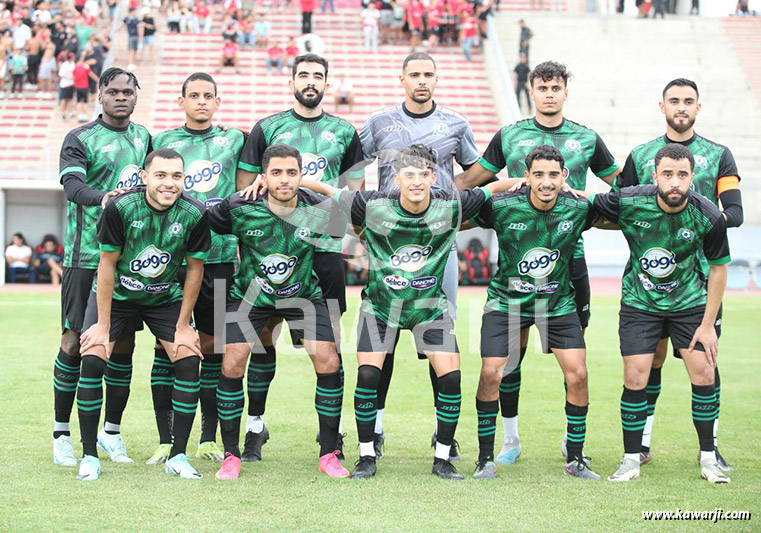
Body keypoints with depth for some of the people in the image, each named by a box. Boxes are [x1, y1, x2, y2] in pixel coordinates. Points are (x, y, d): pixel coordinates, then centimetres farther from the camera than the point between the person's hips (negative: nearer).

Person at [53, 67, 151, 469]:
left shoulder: (144, 138, 14)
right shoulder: (80, 139, -3)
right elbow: (72, 186, -18)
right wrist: (103, 197, -36)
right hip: (86, 255, -5)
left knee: (123, 343, 7)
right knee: (75, 341, -2)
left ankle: (112, 431, 18)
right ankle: (61, 433, 8)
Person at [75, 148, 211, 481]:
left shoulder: (194, 214, -19)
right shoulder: (120, 207, -24)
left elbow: (194, 268, -7)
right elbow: (107, 264, -15)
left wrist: (183, 326, -5)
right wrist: (103, 324, -14)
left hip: (166, 298, 2)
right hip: (116, 295, -2)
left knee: (189, 361, -12)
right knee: (92, 360, -17)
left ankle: (178, 457, 1)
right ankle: (89, 457, -3)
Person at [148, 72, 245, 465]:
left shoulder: (233, 139, 12)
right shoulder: (162, 141, 11)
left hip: (219, 255, 1)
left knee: (213, 345, 3)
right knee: (167, 345, -2)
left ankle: (209, 439, 11)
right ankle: (165, 440, 3)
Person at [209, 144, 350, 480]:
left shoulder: (319, 211, -20)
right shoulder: (239, 209, -22)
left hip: (304, 295, 1)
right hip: (249, 295, -1)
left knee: (329, 364, -12)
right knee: (232, 365, -13)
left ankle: (329, 455, 3)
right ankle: (231, 456, 3)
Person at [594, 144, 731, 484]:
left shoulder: (709, 217, -18)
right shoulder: (629, 202, -21)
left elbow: (718, 269, -5)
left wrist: (708, 325, -5)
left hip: (690, 302, 1)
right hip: (639, 301, -1)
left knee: (704, 376, -4)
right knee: (635, 379, -7)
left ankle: (708, 457, 13)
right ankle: (631, 459, 9)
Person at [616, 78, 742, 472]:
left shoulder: (718, 155, 9)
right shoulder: (640, 156, 12)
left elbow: (735, 212, 0)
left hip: (702, 272, -1)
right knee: (650, 356, 1)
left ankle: (710, 446, 5)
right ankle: (642, 443, 9)